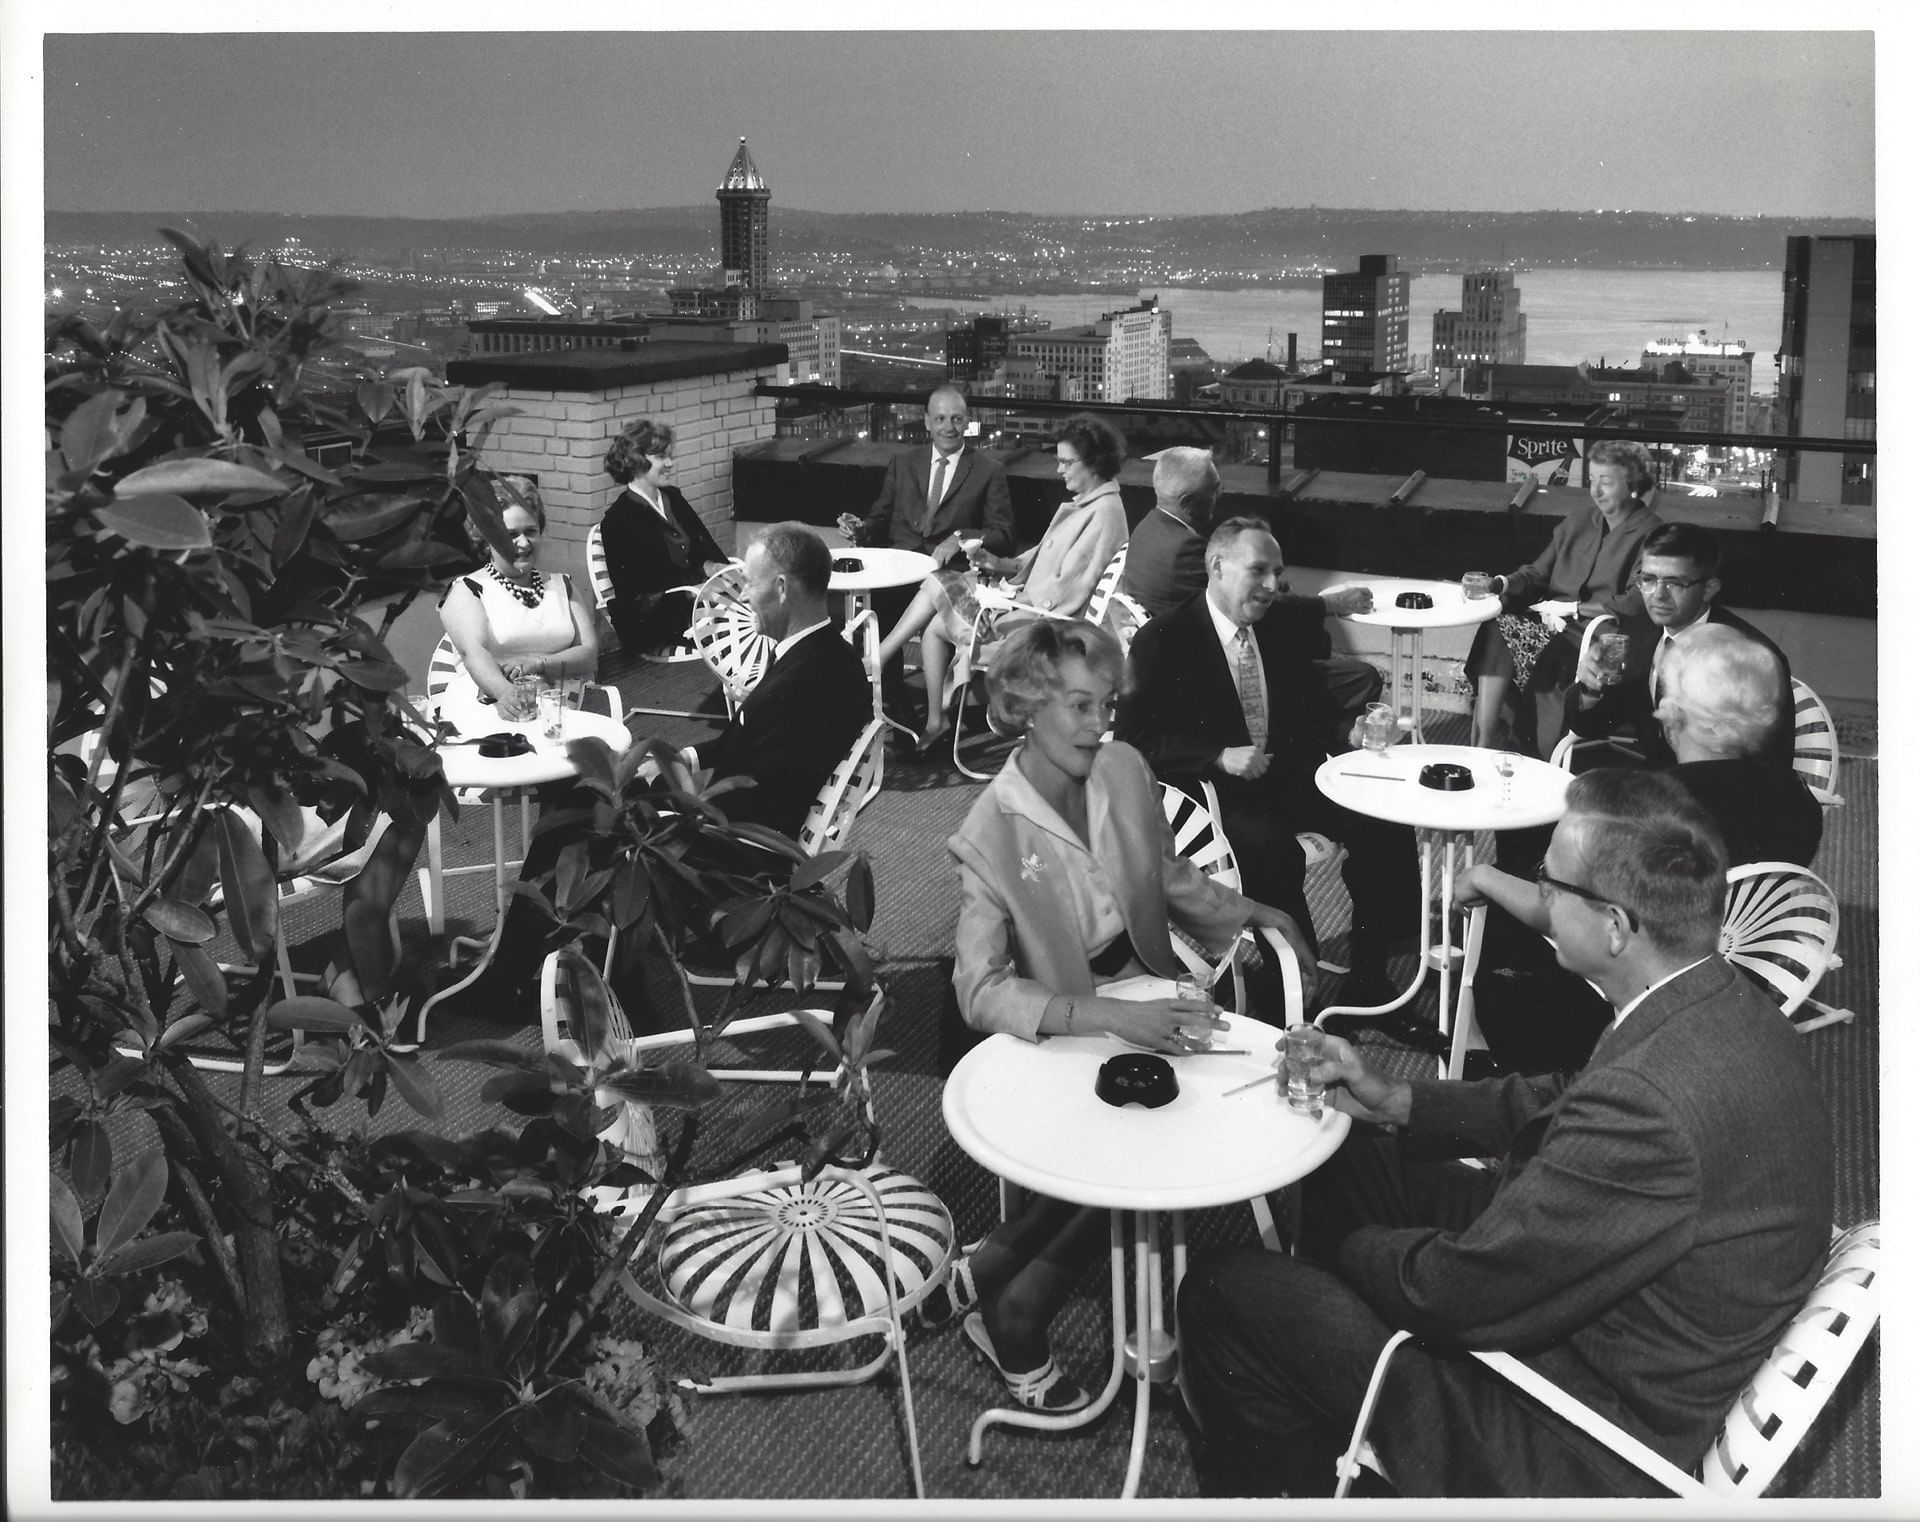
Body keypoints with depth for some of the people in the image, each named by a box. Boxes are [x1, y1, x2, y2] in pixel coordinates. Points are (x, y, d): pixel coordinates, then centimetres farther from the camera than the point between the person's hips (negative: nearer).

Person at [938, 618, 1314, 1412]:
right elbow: (980, 990, -26)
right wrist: (1111, 1017, -36)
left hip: (1144, 995, 6)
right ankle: (1011, 1312, 0)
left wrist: (1252, 913, -2)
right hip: (1058, 1036, -5)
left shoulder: (1125, 769, -3)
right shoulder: (992, 832, -19)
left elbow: (1171, 877, 15)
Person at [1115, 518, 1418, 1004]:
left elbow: (1313, 709, 18)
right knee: (1272, 849, -34)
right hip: (1212, 794, -6)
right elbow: (1136, 738, -12)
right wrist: (1220, 759, -23)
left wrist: (1348, 735, -4)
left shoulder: (1286, 627, 11)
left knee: (1384, 822, -16)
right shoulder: (1161, 641, -7)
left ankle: (1368, 978, -7)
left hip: (1289, 777, 6)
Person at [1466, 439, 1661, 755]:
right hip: (1554, 625, 6)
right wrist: (1504, 584, -3)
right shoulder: (1577, 522, 20)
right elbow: (1538, 574, 18)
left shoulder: (1650, 536, -3)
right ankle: (1482, 742, -30)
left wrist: (1574, 608, -13)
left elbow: (1636, 605, -13)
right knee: (1496, 627, -22)